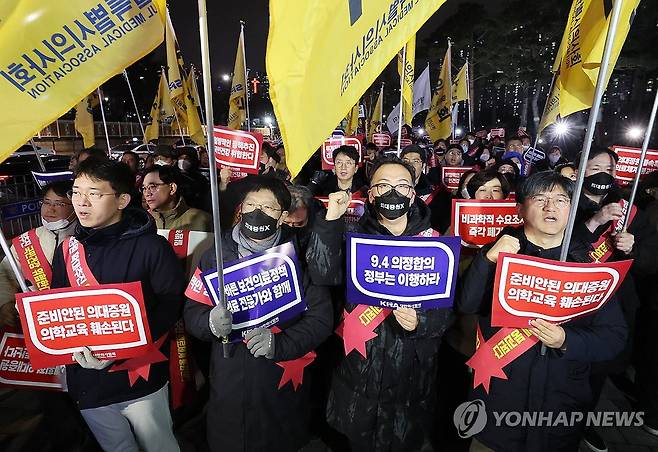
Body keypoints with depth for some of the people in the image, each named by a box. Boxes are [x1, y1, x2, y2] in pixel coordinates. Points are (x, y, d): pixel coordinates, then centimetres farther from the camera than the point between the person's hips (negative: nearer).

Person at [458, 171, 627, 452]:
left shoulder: (590, 262, 0)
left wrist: (567, 341, -19)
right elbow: (466, 306, -15)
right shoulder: (501, 251, -5)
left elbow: (615, 336, -1)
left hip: (563, 404, 2)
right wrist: (488, 258, -27)